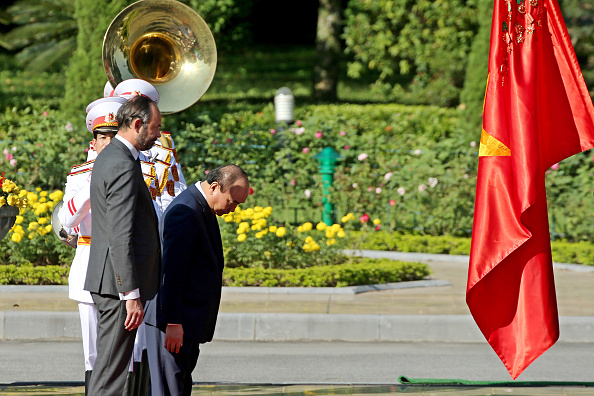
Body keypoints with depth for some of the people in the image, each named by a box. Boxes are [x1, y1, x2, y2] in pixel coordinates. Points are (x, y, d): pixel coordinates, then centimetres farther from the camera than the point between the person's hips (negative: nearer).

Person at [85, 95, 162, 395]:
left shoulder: (109, 157, 16)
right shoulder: (123, 166, -18)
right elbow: (121, 237, -23)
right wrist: (132, 295, -24)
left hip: (109, 281, 10)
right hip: (119, 281, -10)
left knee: (109, 366, 13)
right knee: (110, 372, -8)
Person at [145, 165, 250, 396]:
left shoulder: (203, 210, 14)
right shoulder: (185, 212, -20)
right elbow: (171, 272, -23)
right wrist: (173, 323, -24)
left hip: (189, 320, 11)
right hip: (172, 319, -11)